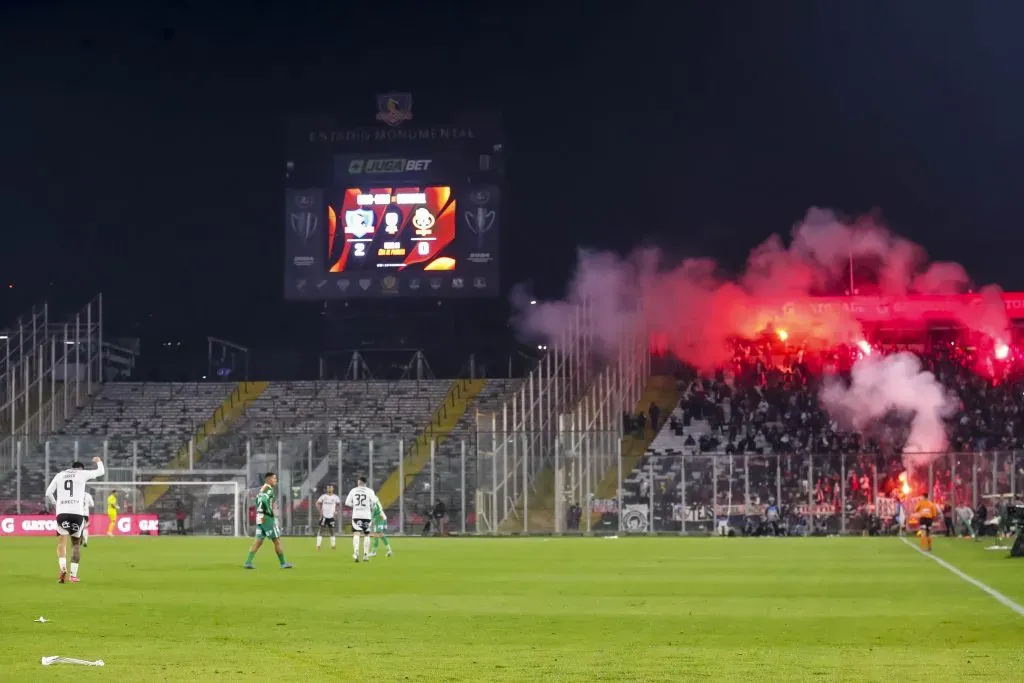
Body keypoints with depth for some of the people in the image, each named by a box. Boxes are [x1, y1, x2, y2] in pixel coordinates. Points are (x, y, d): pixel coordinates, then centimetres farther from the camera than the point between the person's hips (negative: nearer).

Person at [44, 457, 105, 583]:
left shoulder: (60, 475, 18)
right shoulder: (82, 473, 11)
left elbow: (48, 493, 14)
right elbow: (101, 472, 19)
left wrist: (54, 505, 31)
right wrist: (99, 462, 40)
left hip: (62, 512, 1)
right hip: (77, 512, -1)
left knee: (62, 542, 2)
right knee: (76, 543, 14)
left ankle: (63, 568, -25)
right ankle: (74, 575, 12)